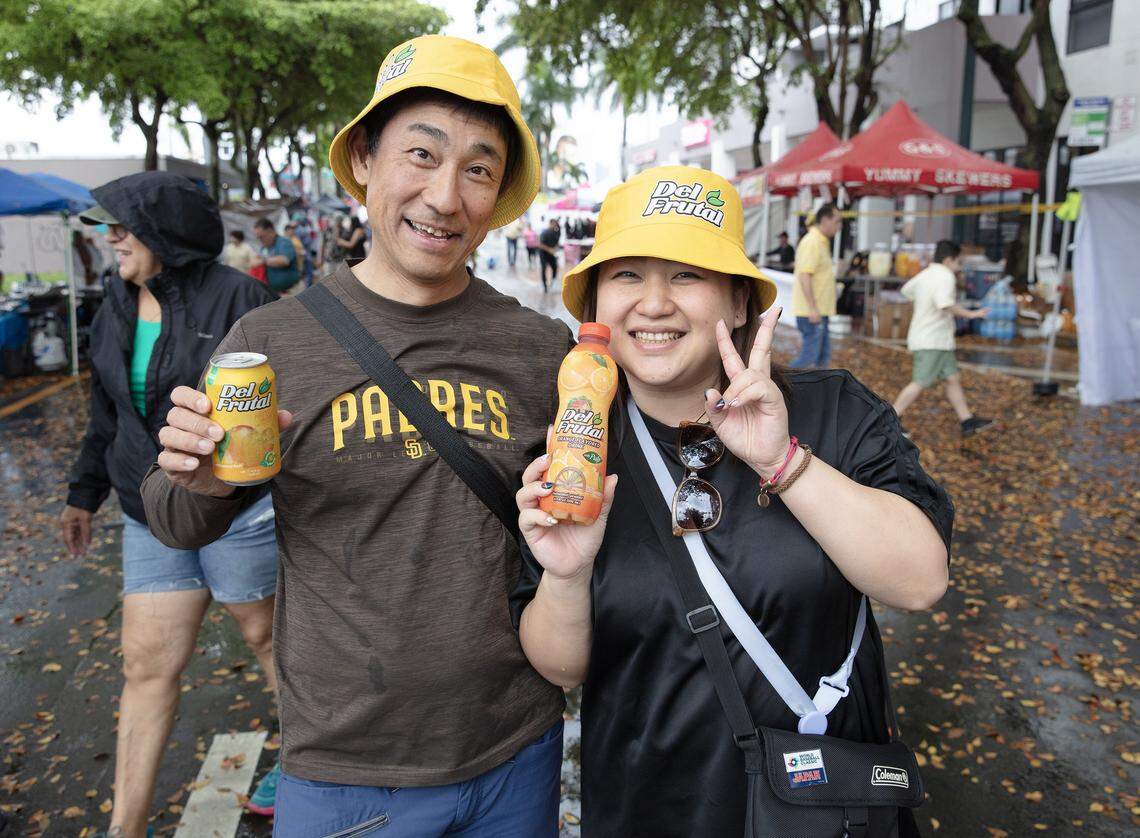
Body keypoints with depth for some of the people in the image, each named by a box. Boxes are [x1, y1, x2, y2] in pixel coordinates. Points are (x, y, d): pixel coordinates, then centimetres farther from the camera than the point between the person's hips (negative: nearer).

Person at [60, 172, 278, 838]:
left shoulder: (236, 297, -13)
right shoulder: (116, 307, 8)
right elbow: (107, 414, 18)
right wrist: (86, 495, 21)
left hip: (240, 509, -6)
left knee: (265, 634, 13)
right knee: (147, 666, 9)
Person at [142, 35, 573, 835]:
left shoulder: (545, 349, -6)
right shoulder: (269, 341, -9)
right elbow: (180, 523, 3)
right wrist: (202, 482, -18)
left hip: (518, 754, 2)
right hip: (344, 771, -1)